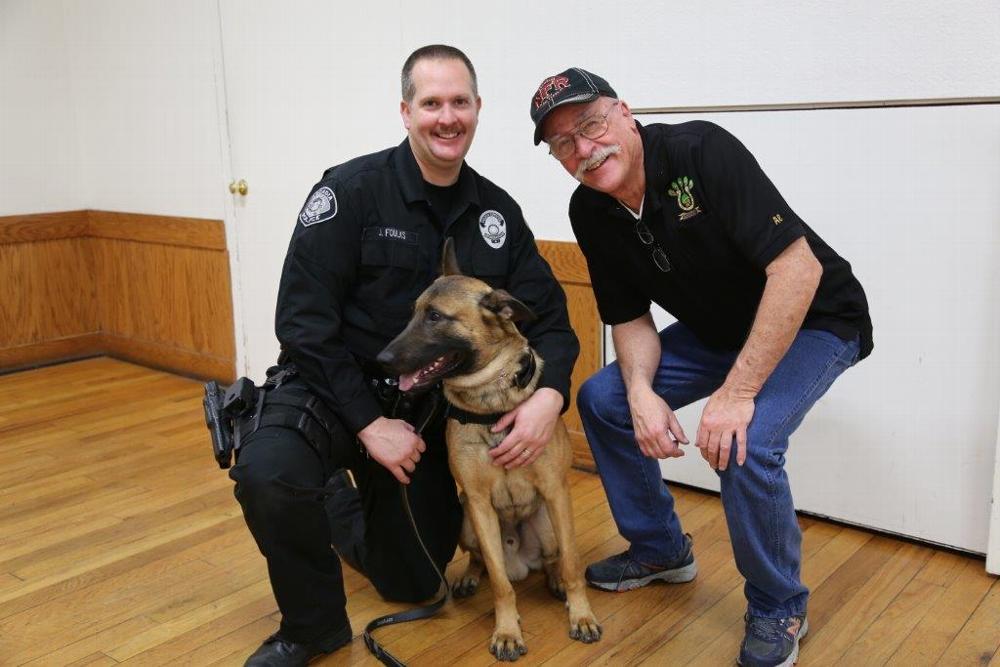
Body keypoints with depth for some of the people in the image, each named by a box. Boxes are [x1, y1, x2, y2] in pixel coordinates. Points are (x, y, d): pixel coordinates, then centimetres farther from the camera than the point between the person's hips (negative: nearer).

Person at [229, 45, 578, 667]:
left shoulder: (498, 213, -2)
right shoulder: (351, 190, -16)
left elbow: (549, 317, -3)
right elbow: (304, 321, -18)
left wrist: (550, 394, -24)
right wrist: (368, 421, -22)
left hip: (427, 409, 5)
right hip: (334, 387, -4)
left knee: (414, 582, 13)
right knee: (268, 473, -38)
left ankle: (342, 506, 44)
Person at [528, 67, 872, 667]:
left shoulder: (702, 150, -28)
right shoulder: (591, 211, -8)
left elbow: (799, 266, -33)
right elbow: (631, 318, -1)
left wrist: (737, 392, -34)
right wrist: (641, 390, -22)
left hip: (811, 319, -7)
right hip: (715, 327, 7)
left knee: (745, 444, -29)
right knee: (603, 399, 0)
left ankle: (779, 610, -1)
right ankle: (661, 549, 20)